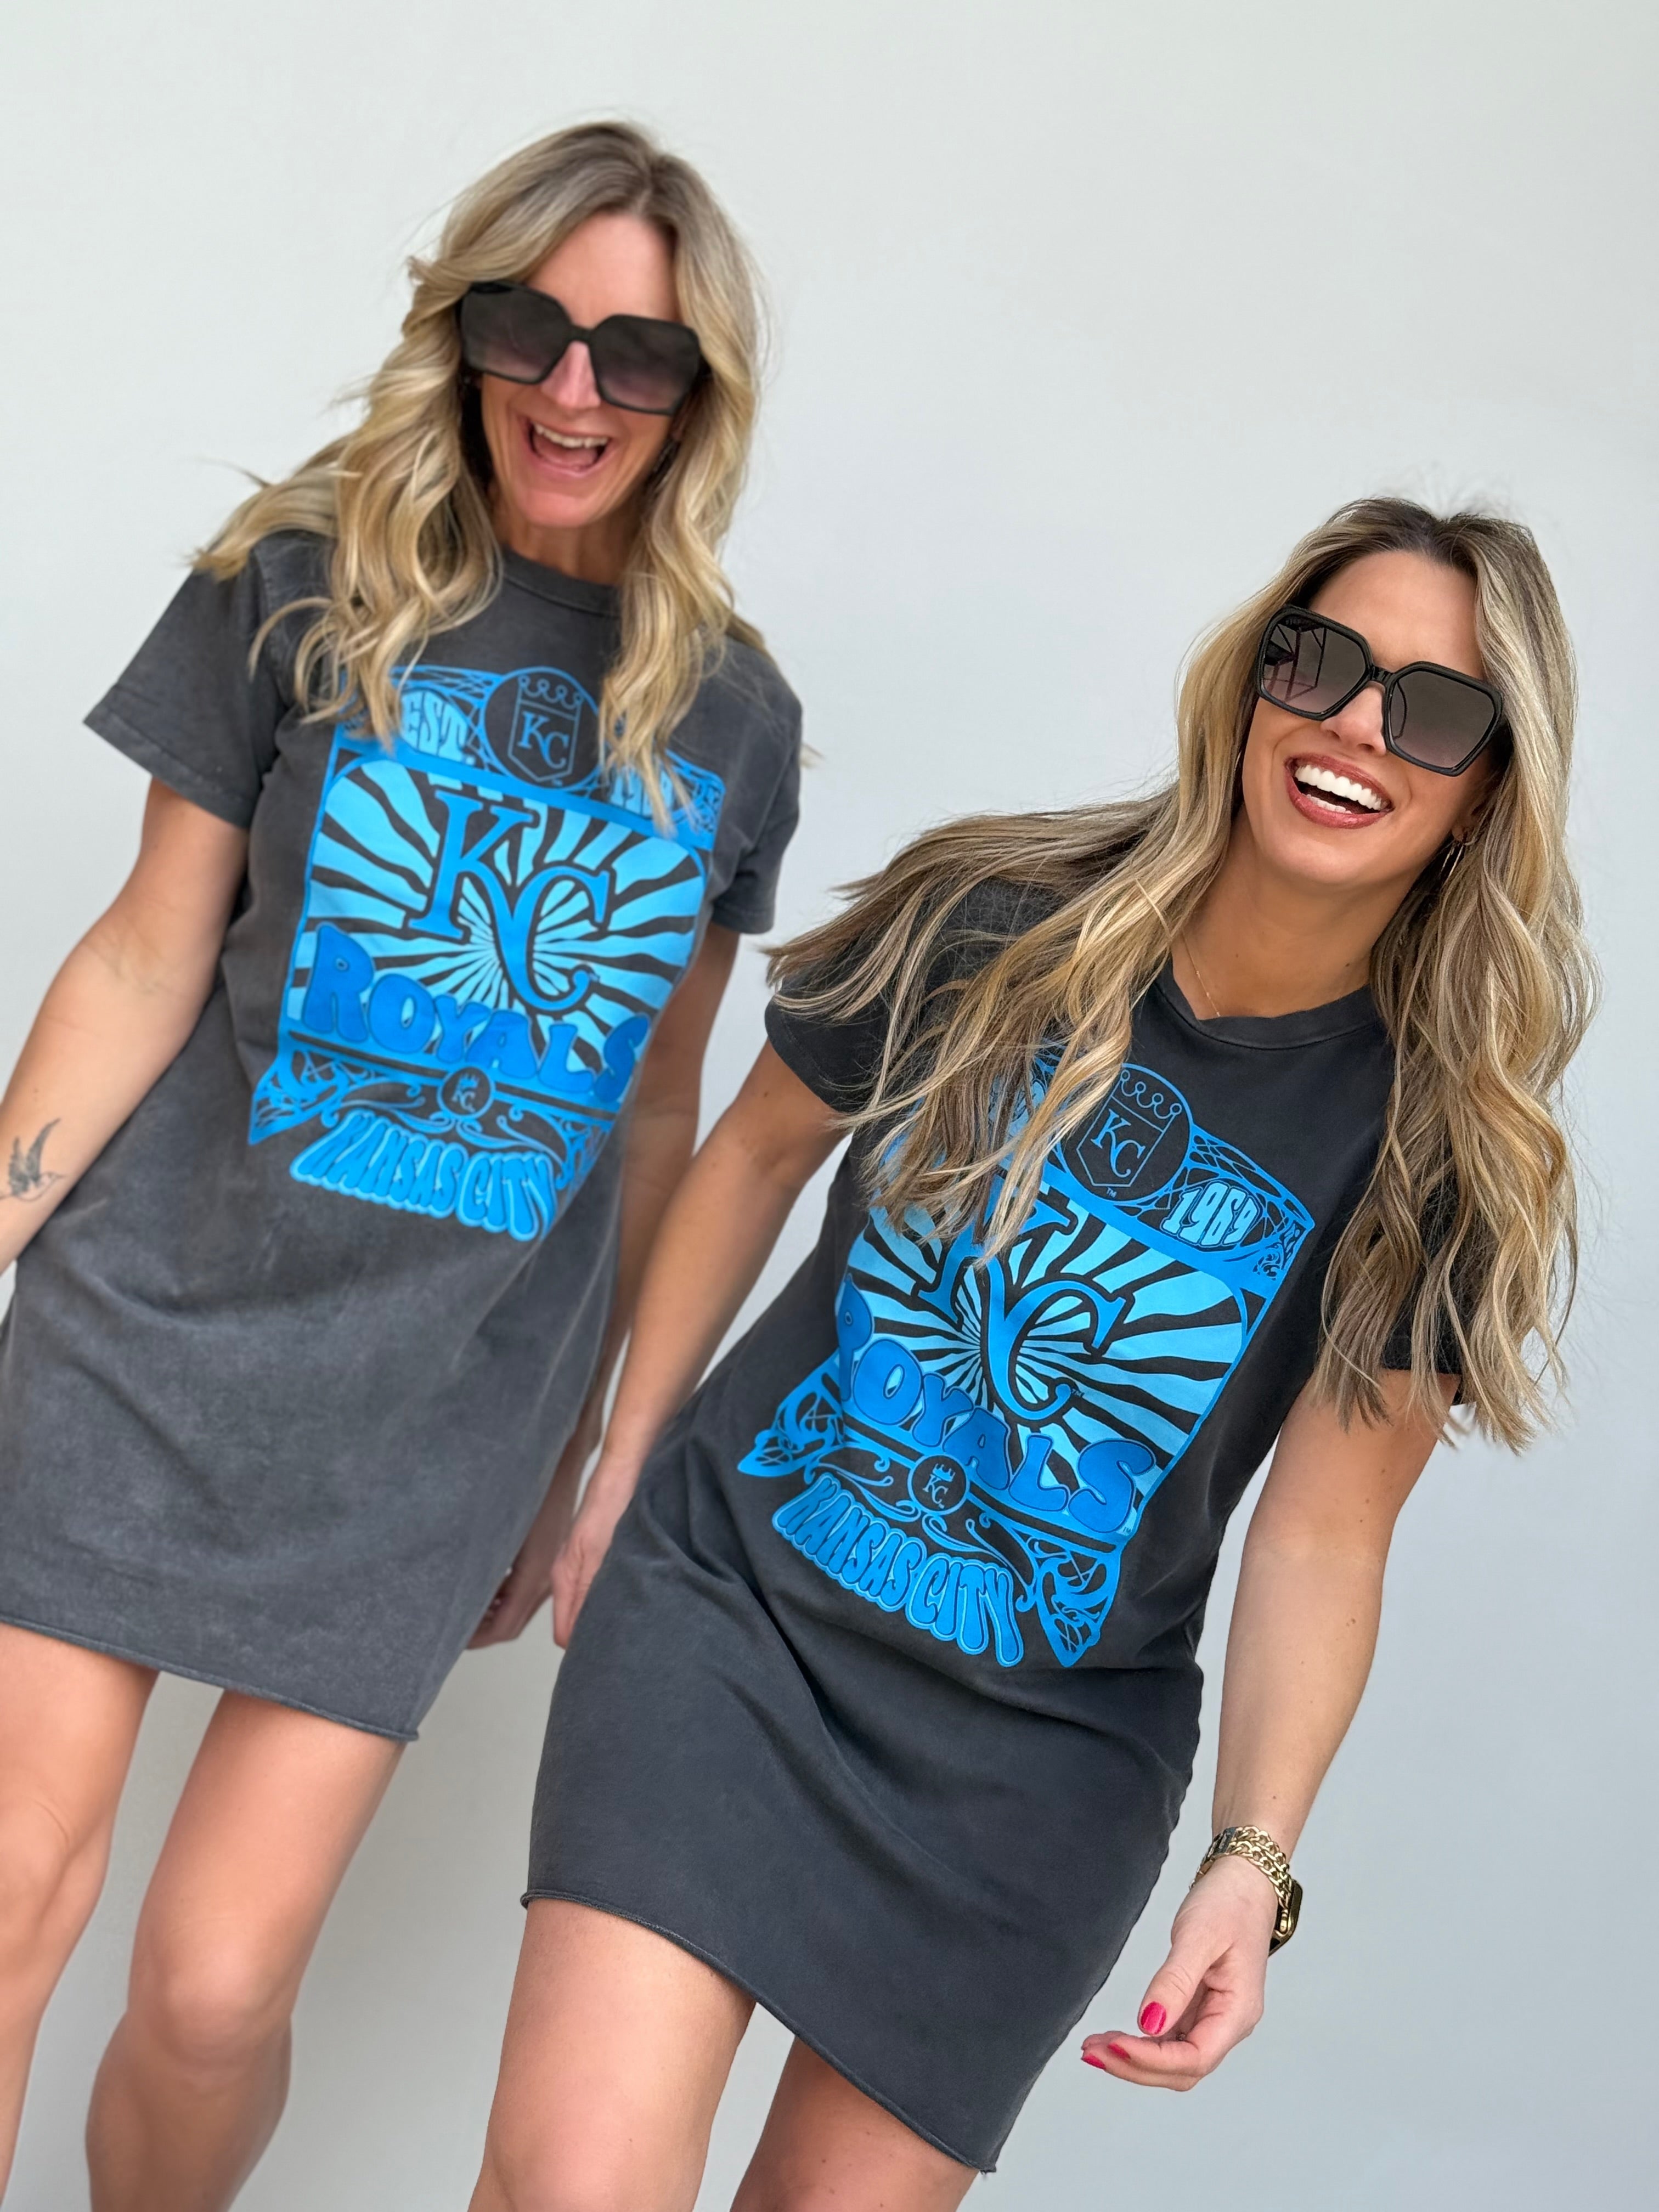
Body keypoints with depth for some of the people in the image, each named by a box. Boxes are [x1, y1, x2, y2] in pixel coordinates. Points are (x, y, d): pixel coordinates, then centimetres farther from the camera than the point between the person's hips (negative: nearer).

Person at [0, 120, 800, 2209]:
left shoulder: (732, 721, 5)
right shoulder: (307, 585, 0)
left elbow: (658, 1109, 10)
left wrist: (586, 1457, 12)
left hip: (442, 1410, 1)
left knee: (216, 1990, -2)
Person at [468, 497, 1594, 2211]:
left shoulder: (1444, 1150, -7)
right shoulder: (990, 925, -7)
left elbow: (1321, 1541, -5)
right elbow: (755, 1155, 8)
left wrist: (1254, 1862, -15)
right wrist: (620, 1473, 11)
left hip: (1036, 1760, 1)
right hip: (728, 1607, 0)